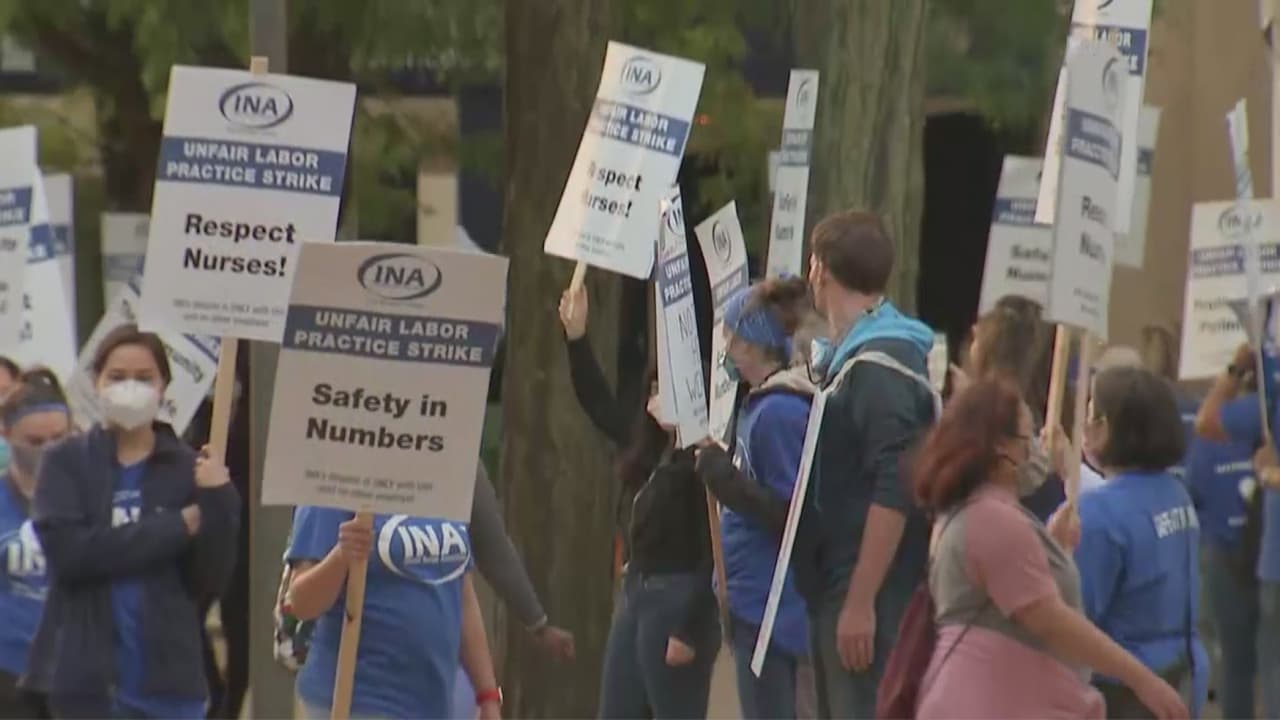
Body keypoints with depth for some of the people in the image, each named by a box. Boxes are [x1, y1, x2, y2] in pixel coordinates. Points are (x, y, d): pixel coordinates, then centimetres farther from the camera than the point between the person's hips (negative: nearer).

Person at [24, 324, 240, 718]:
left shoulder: (188, 468, 5)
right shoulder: (66, 462, 3)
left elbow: (210, 578, 0)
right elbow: (67, 549, -13)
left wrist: (218, 501, -16)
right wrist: (175, 527, -13)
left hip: (167, 677, 1)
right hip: (87, 678, -1)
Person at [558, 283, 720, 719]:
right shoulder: (653, 450, 11)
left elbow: (713, 554, -19)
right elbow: (601, 408, 27)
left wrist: (691, 630, -21)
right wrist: (576, 337, 24)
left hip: (679, 598, -10)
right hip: (636, 591, 10)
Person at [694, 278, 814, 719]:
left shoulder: (781, 413, -18)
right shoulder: (757, 405, 12)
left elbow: (790, 517, -21)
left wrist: (724, 479, -20)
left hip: (771, 601, -10)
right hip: (752, 600, 10)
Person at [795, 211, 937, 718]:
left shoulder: (881, 364, -14)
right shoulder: (844, 358, 16)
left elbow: (894, 494, -21)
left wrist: (861, 602, -23)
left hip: (871, 599, -10)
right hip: (834, 591, 10)